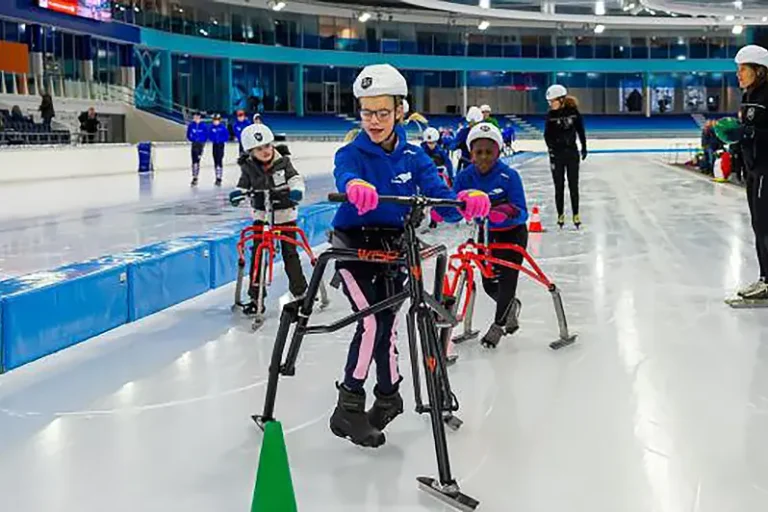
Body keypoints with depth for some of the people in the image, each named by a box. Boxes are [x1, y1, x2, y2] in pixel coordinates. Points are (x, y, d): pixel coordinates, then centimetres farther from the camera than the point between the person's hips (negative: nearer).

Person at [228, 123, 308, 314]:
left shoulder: (283, 162, -7)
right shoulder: (248, 168, -4)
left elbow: (295, 179, -15)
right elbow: (242, 187, -5)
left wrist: (296, 191, -37)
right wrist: (237, 194, -29)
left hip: (285, 215, -1)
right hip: (261, 216, 1)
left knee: (290, 253, 2)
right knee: (257, 255, -4)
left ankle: (299, 291, 15)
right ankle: (255, 297, 4)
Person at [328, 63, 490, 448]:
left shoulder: (413, 157, -3)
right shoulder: (352, 153, -11)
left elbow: (442, 199, -14)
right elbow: (345, 175, -36)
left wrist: (467, 200, -38)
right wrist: (357, 187, -61)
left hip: (393, 248, 3)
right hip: (353, 246, -3)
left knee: (385, 324, 8)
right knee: (373, 320, -17)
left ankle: (388, 395, 32)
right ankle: (349, 405, -4)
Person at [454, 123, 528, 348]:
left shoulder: (509, 176, -24)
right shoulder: (465, 177, -14)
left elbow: (522, 213, -28)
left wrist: (509, 211, -50)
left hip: (513, 233, -4)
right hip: (486, 233, 4)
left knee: (507, 279, -9)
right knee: (489, 284, 9)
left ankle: (498, 325, 13)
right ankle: (511, 305, 42)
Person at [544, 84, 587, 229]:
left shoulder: (573, 111, -7)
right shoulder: (550, 115, -5)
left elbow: (580, 130, 4)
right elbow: (547, 135, -5)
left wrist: (584, 147, 7)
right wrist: (552, 149, -17)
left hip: (572, 152, 0)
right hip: (557, 153, 0)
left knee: (573, 185, 5)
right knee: (559, 186, 4)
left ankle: (576, 214, 14)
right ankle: (560, 214, 14)